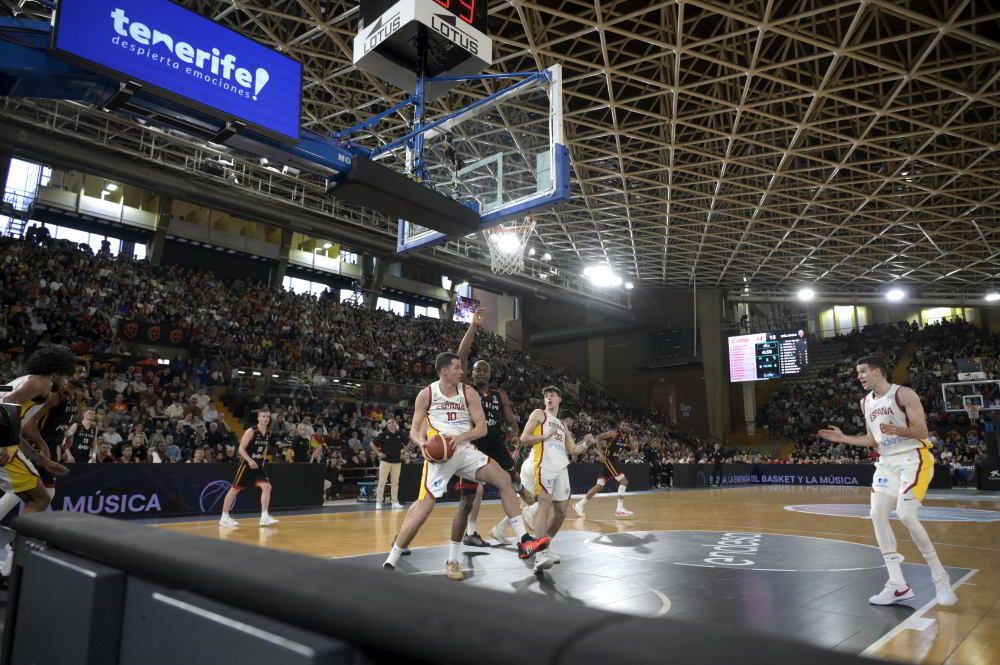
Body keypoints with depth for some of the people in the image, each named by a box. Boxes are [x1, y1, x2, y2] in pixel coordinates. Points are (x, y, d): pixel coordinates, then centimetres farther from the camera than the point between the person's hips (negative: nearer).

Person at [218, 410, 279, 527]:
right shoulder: (251, 431, -16)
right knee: (234, 489, 5)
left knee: (267, 487, -9)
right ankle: (224, 518, 16)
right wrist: (249, 460, -30)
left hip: (258, 465, 6)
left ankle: (264, 517, -8)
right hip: (246, 464, -6)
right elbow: (241, 448, -18)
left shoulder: (268, 433, 4)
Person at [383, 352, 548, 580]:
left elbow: (482, 427, -2)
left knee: (504, 479, -11)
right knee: (423, 508, -10)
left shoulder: (468, 393, 2)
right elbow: (414, 430, 2)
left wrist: (461, 437, -21)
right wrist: (422, 443, -21)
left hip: (464, 450, 3)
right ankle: (391, 561, 6)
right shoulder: (426, 394, -2)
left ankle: (523, 541, -6)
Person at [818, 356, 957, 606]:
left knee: (906, 515, -20)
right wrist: (843, 438, 7)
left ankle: (939, 577, 1)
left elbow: (922, 431, -16)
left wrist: (898, 430, -34)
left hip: (914, 459, -8)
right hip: (887, 462, 8)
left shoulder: (903, 394, -12)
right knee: (877, 515, -3)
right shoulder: (866, 402, 10)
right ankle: (898, 585, 3)